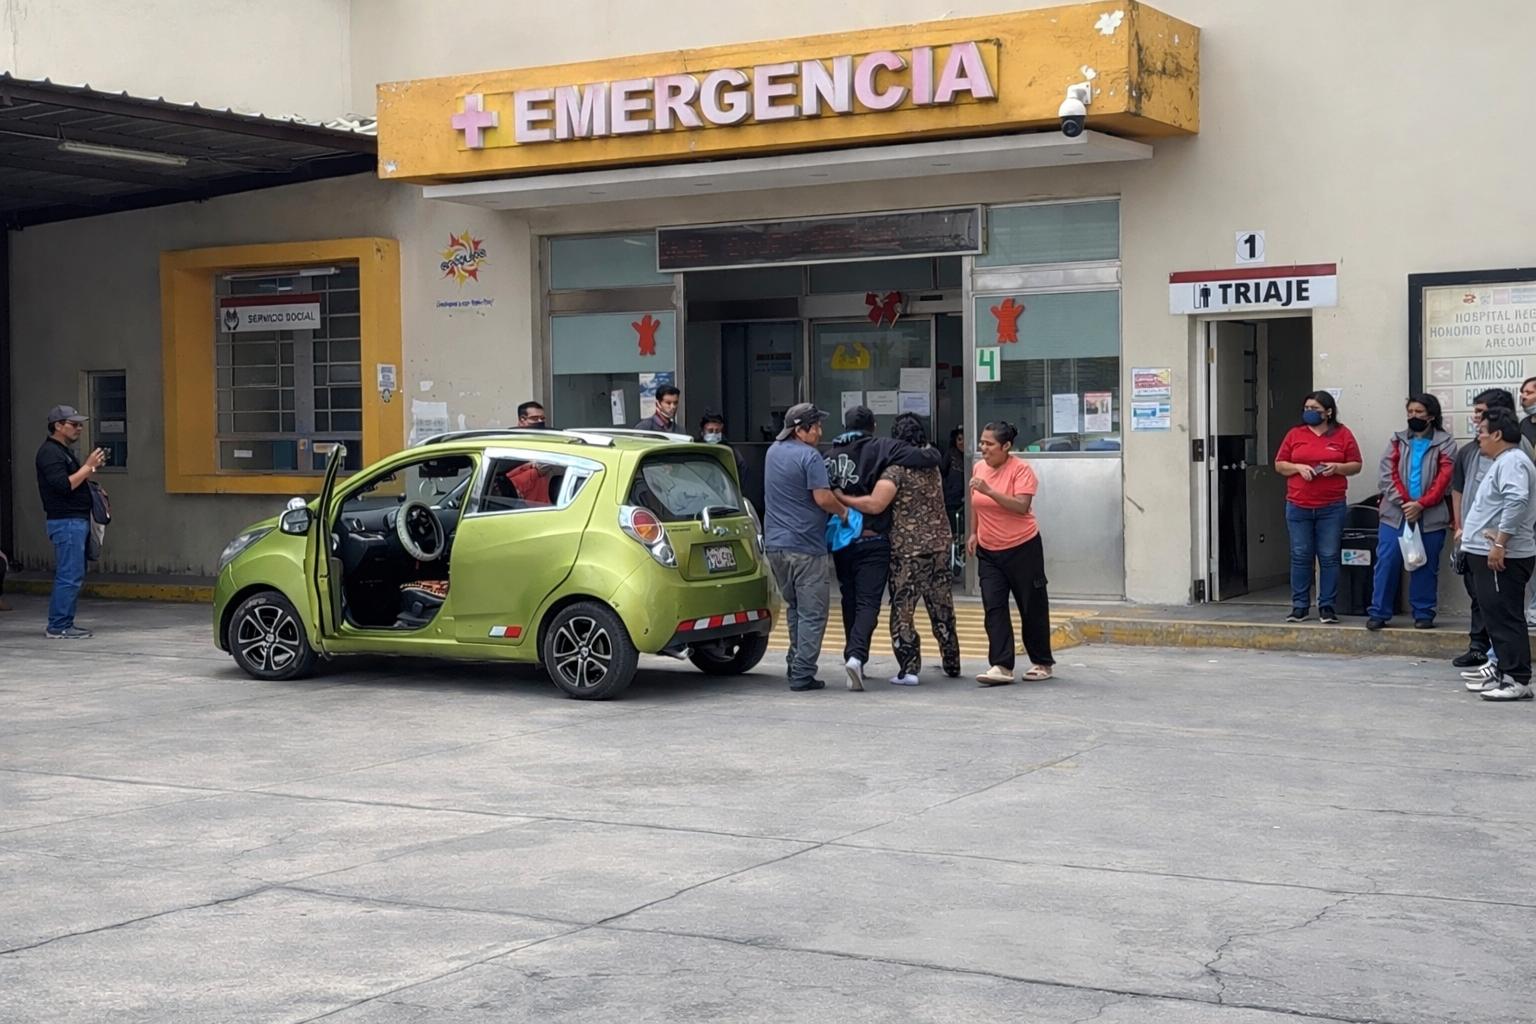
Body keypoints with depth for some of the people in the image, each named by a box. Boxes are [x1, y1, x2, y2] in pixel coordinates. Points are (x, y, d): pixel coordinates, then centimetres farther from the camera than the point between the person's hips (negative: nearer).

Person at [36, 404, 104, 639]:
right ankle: (58, 627, -9)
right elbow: (63, 485, -22)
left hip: (76, 521, 10)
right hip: (65, 522, -10)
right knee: (69, 575, -11)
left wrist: (90, 468, 8)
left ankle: (64, 624, 14)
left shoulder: (63, 452, 20)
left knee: (72, 575, 11)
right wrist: (88, 467, -18)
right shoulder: (50, 452, -12)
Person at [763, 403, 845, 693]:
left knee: (793, 608, 19)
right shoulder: (809, 456, -12)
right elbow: (823, 498, -18)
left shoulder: (773, 452, 13)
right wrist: (843, 512, 0)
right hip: (805, 545, -8)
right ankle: (802, 674, -5)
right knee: (812, 613, -2)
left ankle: (795, 665, 19)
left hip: (775, 543, 8)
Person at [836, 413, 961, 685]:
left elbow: (874, 504, -24)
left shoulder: (897, 469, -14)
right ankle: (951, 664, 24)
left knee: (902, 610, 0)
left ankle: (908, 669, -4)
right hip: (939, 545, 7)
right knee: (942, 609, 15)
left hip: (908, 549, -6)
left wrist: (842, 499, -17)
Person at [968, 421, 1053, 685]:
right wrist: (973, 533, 13)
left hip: (1022, 548, -5)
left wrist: (989, 490, -30)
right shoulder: (978, 468, 5)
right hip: (988, 551, 5)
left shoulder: (1021, 469, -13)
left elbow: (1021, 506, -25)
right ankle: (1001, 667, -10)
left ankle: (1041, 663, 21)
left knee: (1032, 608, 6)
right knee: (993, 608, -7)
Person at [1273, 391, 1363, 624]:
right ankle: (1299, 606, 9)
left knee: (1329, 557, 0)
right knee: (1300, 557, 3)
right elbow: (1279, 465, 9)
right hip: (1298, 506, 1)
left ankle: (1327, 607, 7)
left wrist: (1337, 468, -12)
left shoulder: (1342, 434, 5)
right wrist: (1298, 467, -9)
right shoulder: (1295, 434, 8)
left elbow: (1356, 465, 7)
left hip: (1331, 507, -1)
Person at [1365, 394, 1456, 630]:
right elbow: (1388, 476, 0)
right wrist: (1404, 503, -13)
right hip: (1395, 513, 1)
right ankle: (1378, 613, 4)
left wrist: (1421, 505, -17)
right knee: (1387, 563, -2)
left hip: (1430, 516, -1)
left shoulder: (1445, 444, 4)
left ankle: (1423, 614, 14)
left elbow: (1443, 480, -6)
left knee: (1426, 566, 5)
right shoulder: (1397, 441, 11)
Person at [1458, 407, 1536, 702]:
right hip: (1488, 554, 11)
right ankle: (1503, 674, 20)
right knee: (1496, 618, 14)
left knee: (1505, 618, -10)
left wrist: (1500, 543, -28)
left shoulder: (1512, 462, -14)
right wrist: (1469, 533, 14)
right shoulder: (1502, 461, 20)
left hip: (1501, 557, -11)